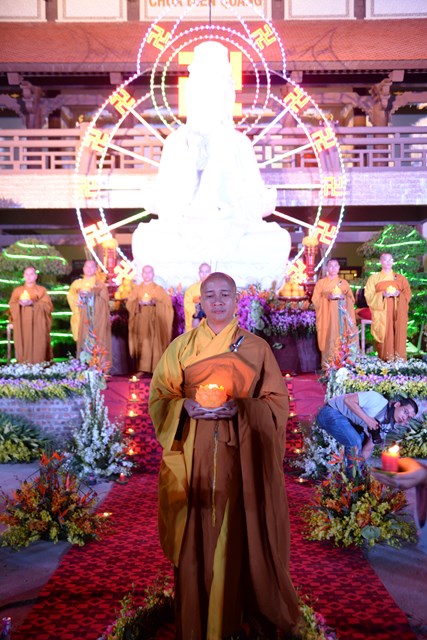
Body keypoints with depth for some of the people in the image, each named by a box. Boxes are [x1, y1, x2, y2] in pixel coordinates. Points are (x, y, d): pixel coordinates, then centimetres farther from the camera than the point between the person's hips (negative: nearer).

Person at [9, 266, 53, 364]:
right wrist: (20, 303, -14)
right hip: (22, 323, 1)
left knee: (37, 344, -23)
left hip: (38, 322, -1)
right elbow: (12, 305, 9)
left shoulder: (42, 290, 13)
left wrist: (34, 303, -15)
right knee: (23, 343, -22)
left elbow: (48, 305, 1)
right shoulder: (17, 290, 19)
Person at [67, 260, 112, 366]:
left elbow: (105, 299, -2)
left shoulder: (100, 284, 9)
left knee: (97, 342, -7)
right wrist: (80, 295, -16)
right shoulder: (77, 283, 16)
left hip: (96, 318, -2)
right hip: (82, 318, 2)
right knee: (84, 341, -4)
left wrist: (92, 294, -14)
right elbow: (70, 296, 1)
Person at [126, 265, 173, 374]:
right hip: (140, 322, 2)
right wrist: (139, 302, -12)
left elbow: (168, 303, -1)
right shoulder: (136, 289, 15)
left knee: (154, 345, -9)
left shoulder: (159, 289, 8)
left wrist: (154, 302, -15)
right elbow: (129, 304, 7)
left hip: (154, 322, -2)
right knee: (141, 345, -4)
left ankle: (155, 369, -7)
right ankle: (141, 368, -2)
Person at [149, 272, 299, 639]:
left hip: (242, 457, 0)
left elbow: (277, 403, 2)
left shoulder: (257, 348, 4)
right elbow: (159, 397, 5)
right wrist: (186, 407, -14)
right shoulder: (180, 347, 6)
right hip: (194, 458, 1)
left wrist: (241, 408, -15)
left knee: (241, 535, 5)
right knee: (197, 537, 5)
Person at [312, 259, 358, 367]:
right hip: (327, 317, -2)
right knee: (329, 339, -8)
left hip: (341, 317, 2)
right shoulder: (320, 283, 7)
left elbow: (351, 299, 13)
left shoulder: (344, 283, 13)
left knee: (343, 339, -5)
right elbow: (315, 300, 3)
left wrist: (344, 297, -7)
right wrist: (327, 297, -12)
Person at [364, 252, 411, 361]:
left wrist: (399, 294, -11)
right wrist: (382, 295, -13)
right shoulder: (374, 278, 11)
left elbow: (408, 294, 10)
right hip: (381, 313, -1)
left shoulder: (401, 278, 16)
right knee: (384, 337, -8)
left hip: (397, 314, 2)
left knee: (398, 338, -5)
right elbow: (369, 296, 2)